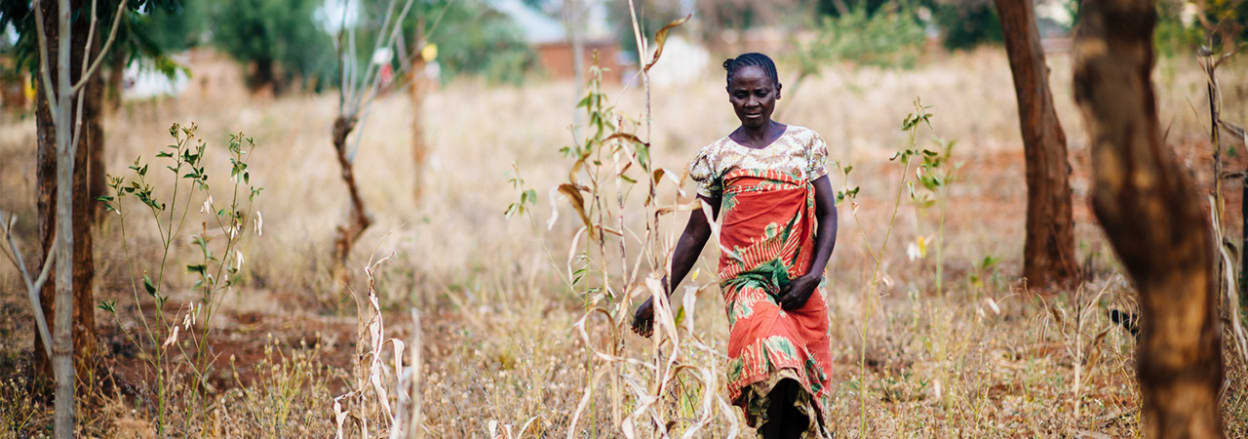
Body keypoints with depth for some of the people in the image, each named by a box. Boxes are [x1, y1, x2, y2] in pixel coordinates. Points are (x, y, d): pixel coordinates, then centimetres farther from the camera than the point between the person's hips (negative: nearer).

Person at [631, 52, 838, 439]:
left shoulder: (805, 143, 6)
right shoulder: (716, 157, 5)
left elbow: (828, 215, 7)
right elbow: (696, 233, 12)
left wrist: (813, 277, -8)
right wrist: (660, 297, 12)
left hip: (800, 285, 2)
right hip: (746, 280, -2)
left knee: (802, 390, -1)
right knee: (771, 360, -28)